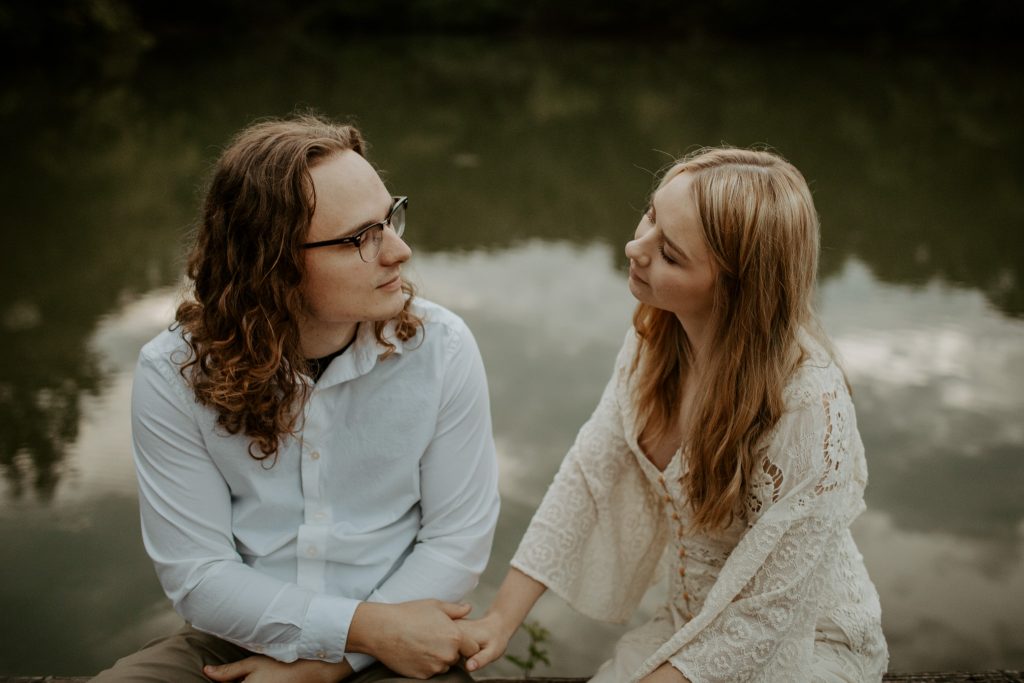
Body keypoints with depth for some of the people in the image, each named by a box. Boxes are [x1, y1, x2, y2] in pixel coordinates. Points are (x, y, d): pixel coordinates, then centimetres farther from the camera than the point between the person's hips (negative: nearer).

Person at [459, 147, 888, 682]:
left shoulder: (809, 404, -32)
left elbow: (765, 612, -24)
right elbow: (590, 472, -6)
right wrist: (502, 618, -9)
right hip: (696, 627, 5)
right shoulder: (657, 332, -12)